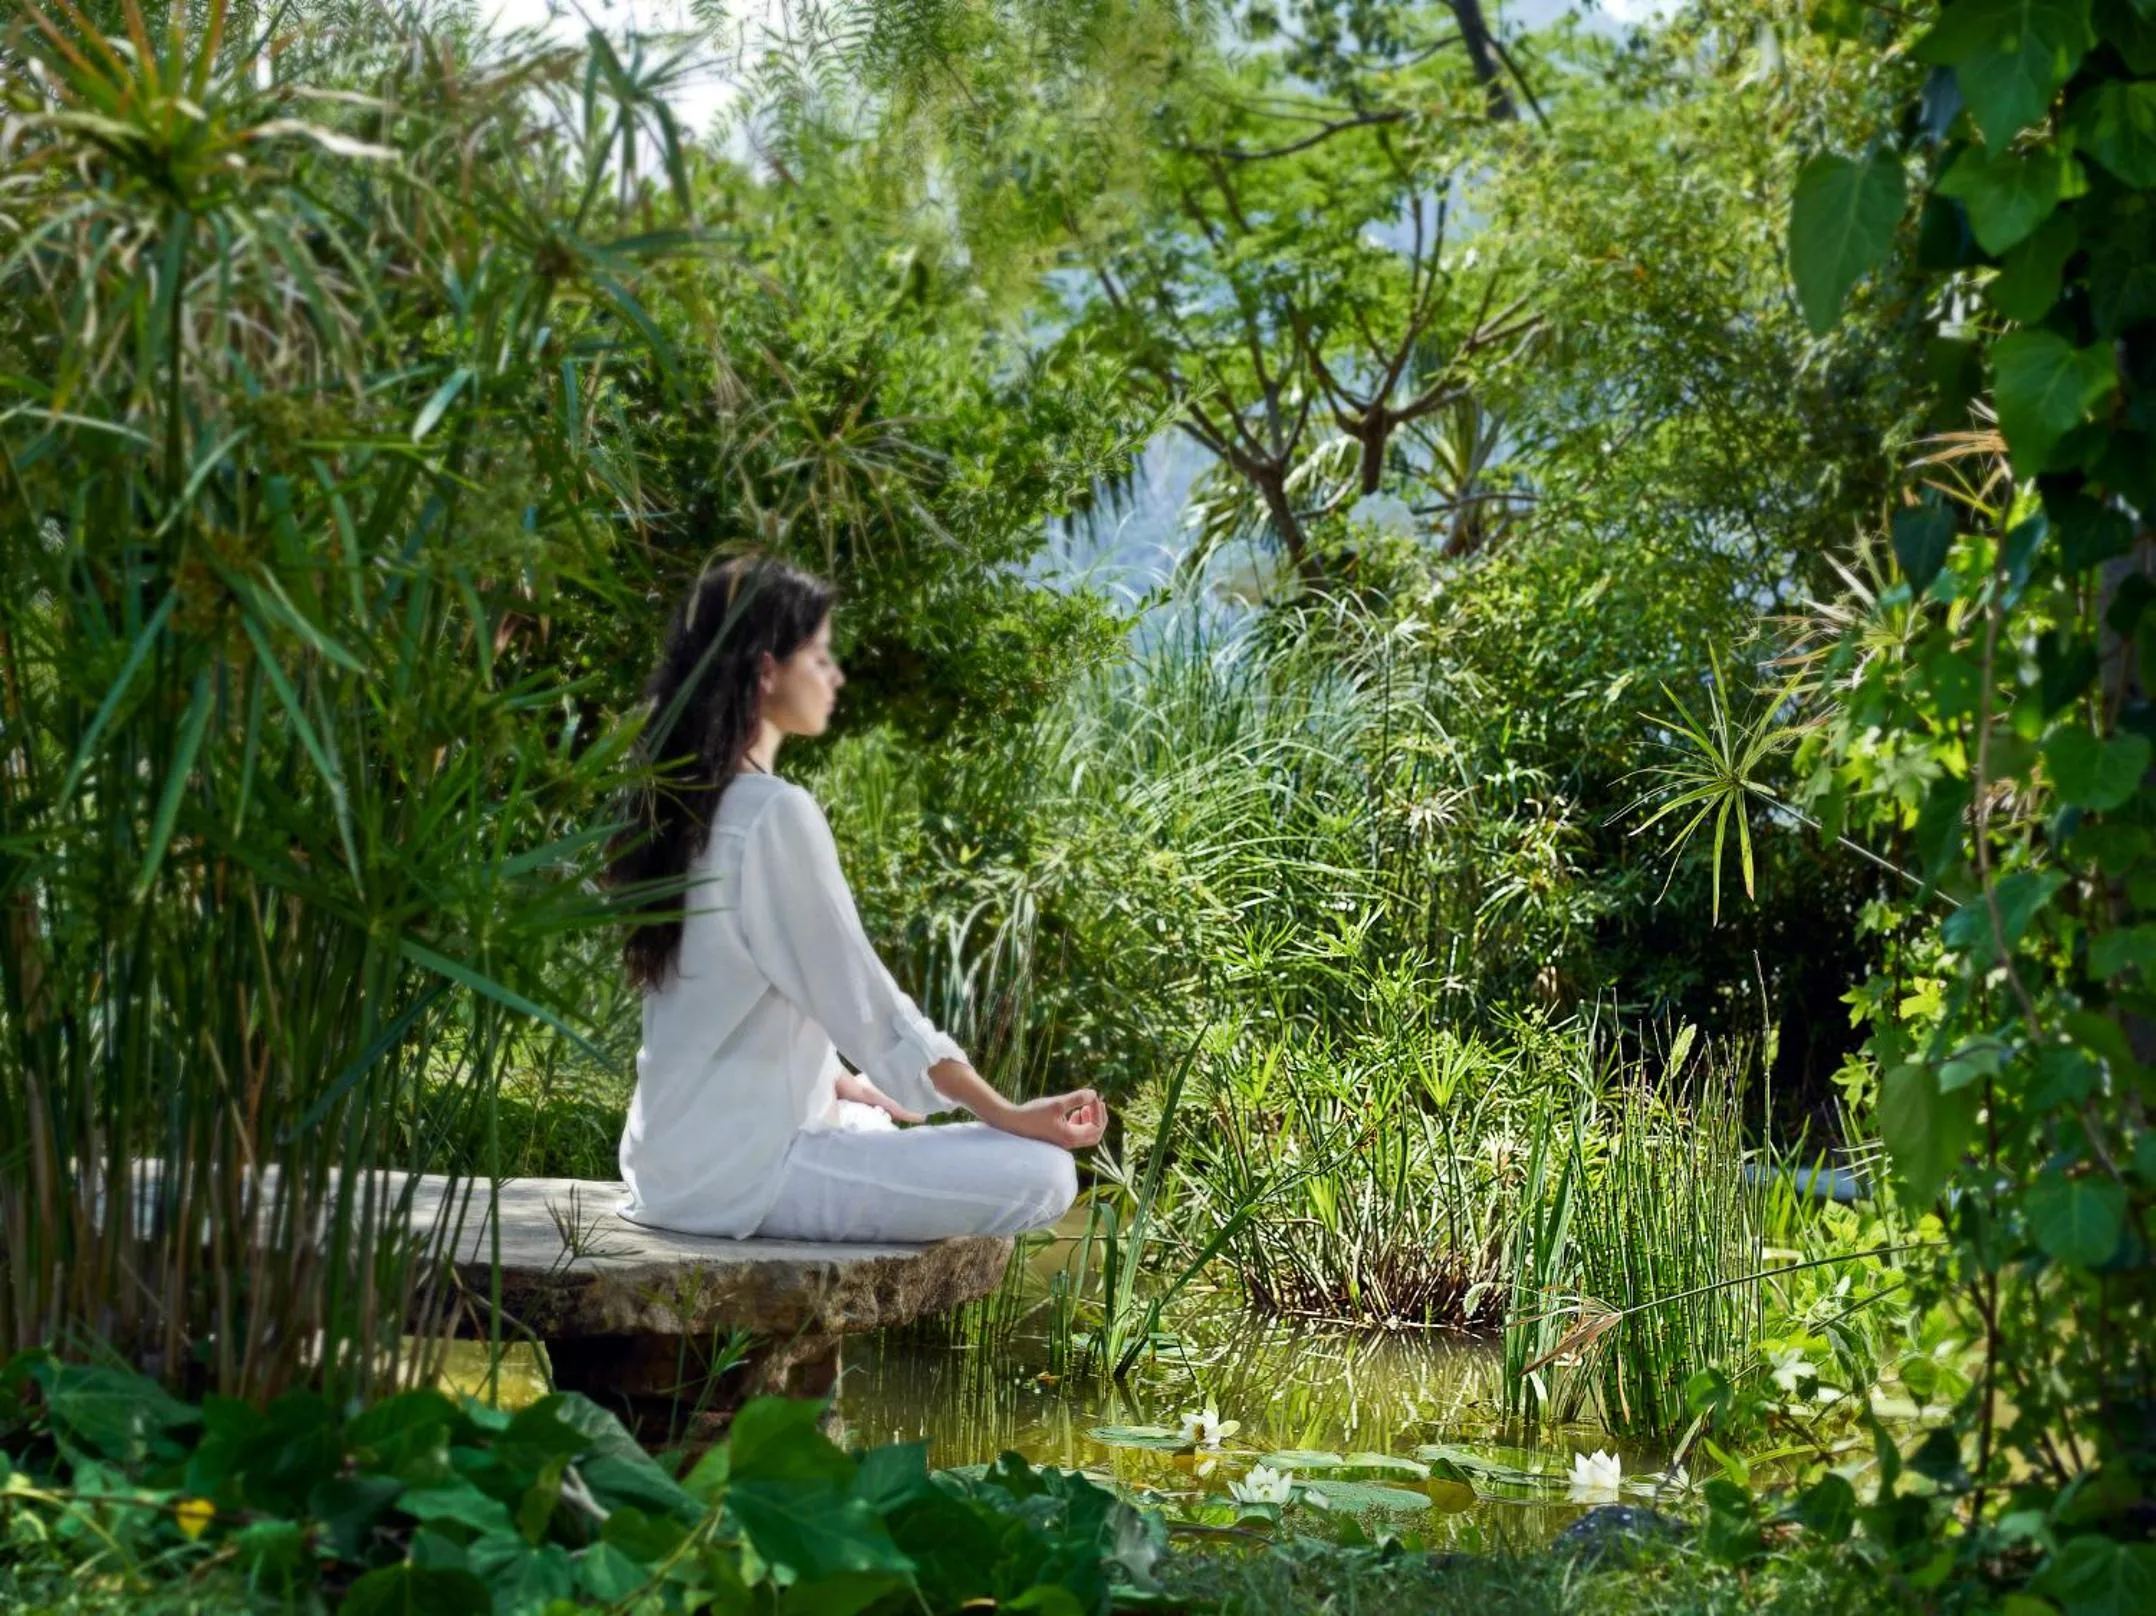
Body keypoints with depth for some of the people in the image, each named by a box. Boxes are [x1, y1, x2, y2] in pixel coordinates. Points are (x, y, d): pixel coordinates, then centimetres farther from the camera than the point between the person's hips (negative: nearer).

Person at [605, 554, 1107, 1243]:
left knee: (894, 1124, 34)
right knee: (1041, 1174, -15)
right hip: (740, 1172, -10)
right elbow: (865, 1000, -17)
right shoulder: (776, 815, -18)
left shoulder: (681, 802, 10)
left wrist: (848, 1085, 25)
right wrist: (1011, 1116, -12)